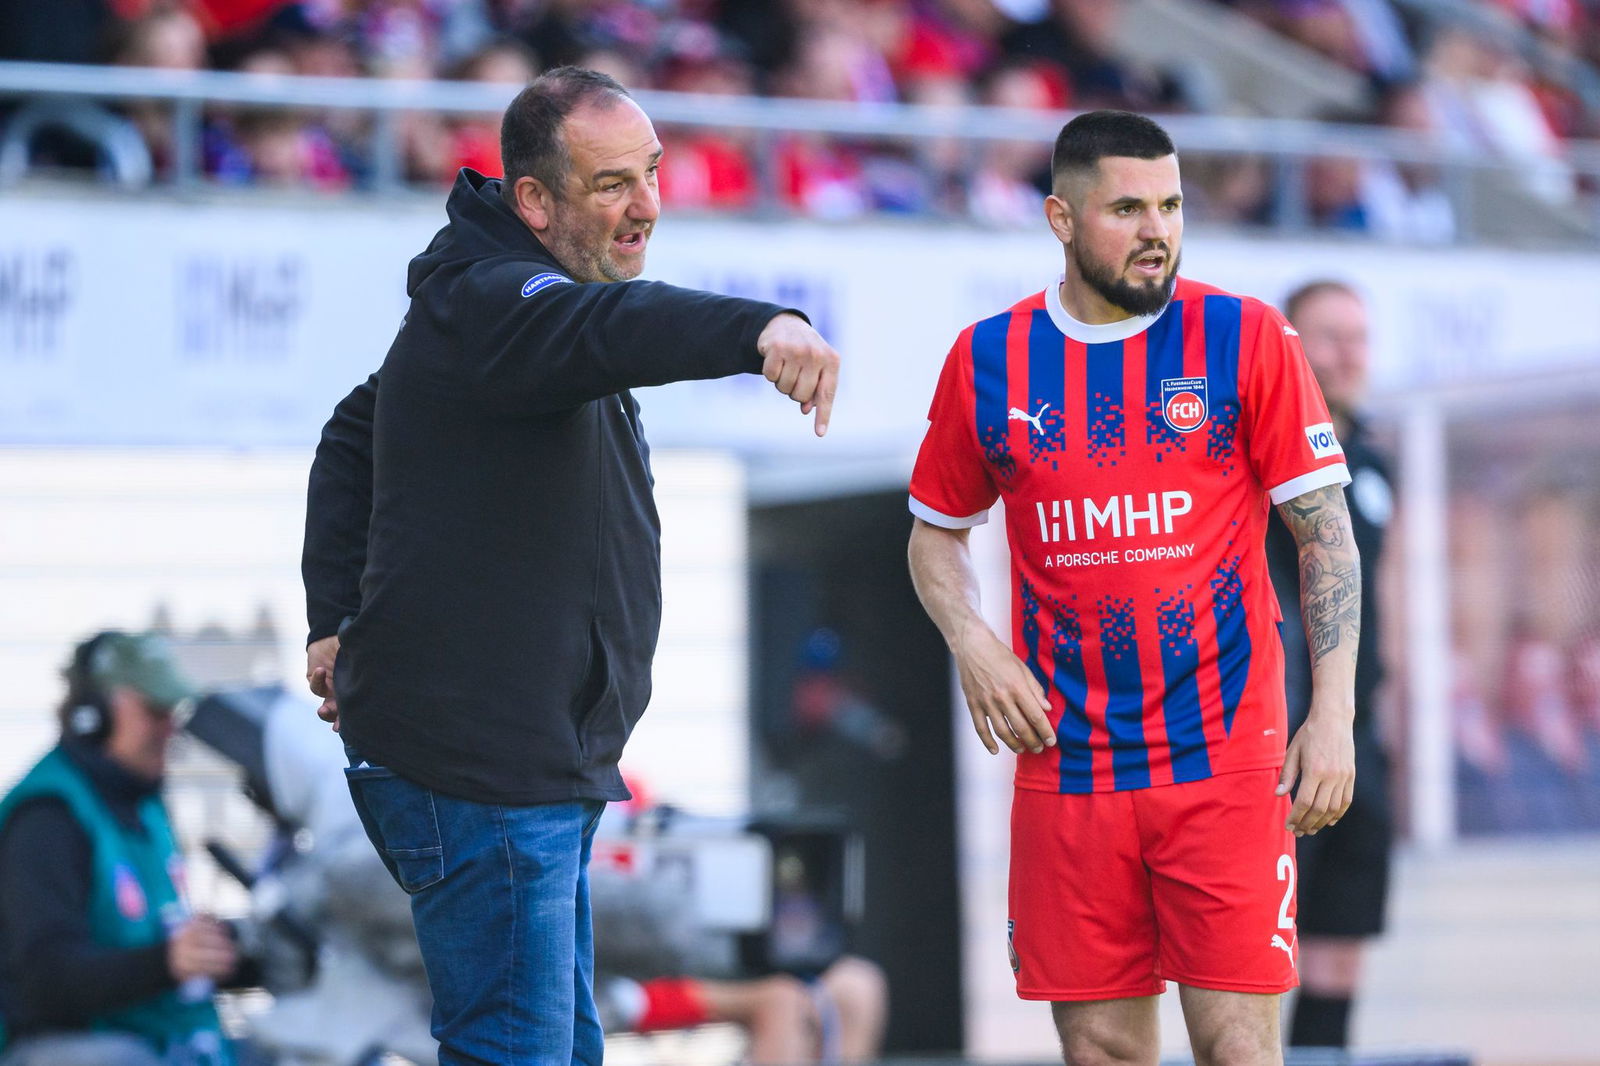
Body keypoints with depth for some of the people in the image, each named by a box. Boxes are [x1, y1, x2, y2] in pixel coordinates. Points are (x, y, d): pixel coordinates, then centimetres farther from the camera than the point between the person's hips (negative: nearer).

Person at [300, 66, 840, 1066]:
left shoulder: (490, 302, 17)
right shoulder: (488, 304, -17)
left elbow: (353, 437, 27)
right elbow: (607, 326, -41)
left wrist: (339, 618, 17)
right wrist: (761, 328, -59)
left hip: (542, 765, 11)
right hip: (480, 768, -11)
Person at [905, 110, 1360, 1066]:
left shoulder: (1247, 339, -1)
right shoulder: (988, 360, 5)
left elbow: (1326, 530, 2)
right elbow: (937, 530, 18)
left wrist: (1333, 713, -6)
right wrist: (972, 644, -1)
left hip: (1224, 759, -2)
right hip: (1066, 762, 2)